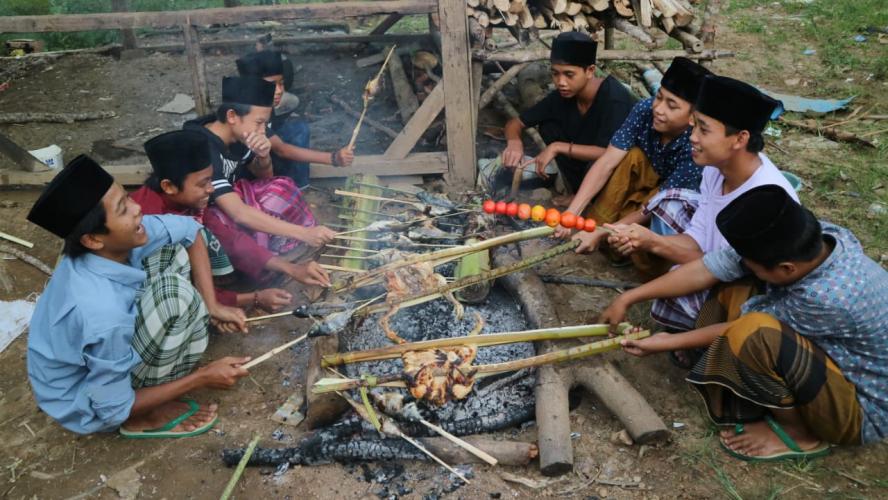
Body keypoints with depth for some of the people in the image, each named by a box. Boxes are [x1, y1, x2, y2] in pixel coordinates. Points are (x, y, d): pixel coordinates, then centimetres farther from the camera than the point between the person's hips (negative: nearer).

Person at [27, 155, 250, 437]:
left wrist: (212, 306, -8)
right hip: (89, 407, -7)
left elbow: (190, 230, -1)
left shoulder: (116, 240, -19)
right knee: (175, 292, -29)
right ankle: (147, 416, -10)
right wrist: (203, 377, -19)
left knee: (174, 249, -6)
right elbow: (114, 409, -25)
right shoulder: (103, 315, -38)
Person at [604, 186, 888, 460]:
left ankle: (800, 433, -6)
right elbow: (703, 271, -12)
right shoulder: (804, 239, -17)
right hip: (832, 355, 7)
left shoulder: (827, 298, -37)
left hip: (863, 410, -7)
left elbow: (745, 329, -21)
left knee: (753, 334, -33)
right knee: (734, 294, -5)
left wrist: (668, 343, -10)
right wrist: (627, 299, -8)